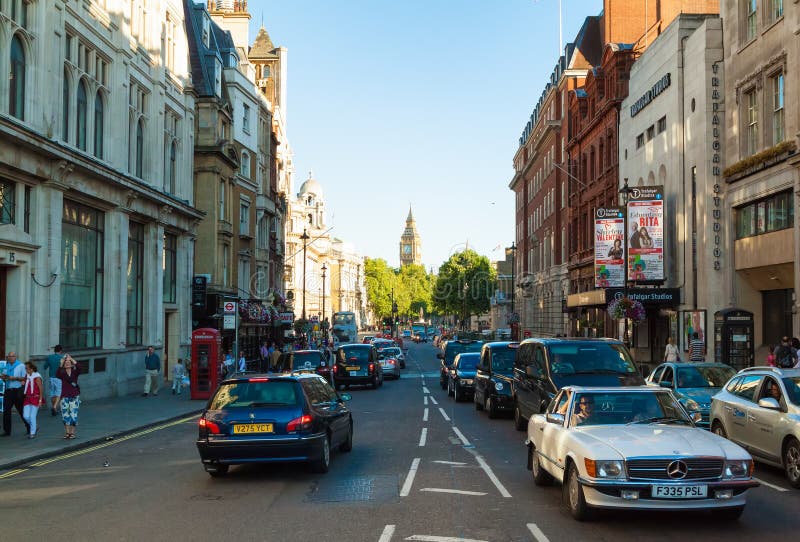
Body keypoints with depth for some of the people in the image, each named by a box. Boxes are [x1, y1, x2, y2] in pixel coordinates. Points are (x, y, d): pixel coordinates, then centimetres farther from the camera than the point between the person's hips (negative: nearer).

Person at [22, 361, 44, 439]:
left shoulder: (37, 377, -13)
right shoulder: (27, 375, 7)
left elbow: (41, 389, -12)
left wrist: (40, 400, -14)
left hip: (35, 398, -6)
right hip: (27, 398, 6)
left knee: (32, 416, -5)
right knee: (25, 416, 1)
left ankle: (32, 433, 7)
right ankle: (34, 428, 24)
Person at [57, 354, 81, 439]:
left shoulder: (75, 371, 1)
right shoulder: (62, 372, 0)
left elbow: (79, 369, -21)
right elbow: (57, 375, -23)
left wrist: (73, 361, -28)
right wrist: (61, 364, -33)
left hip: (74, 396, -1)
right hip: (65, 396, 1)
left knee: (73, 415, -2)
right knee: (65, 415, 1)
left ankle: (72, 432, 8)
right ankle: (67, 432, 12)